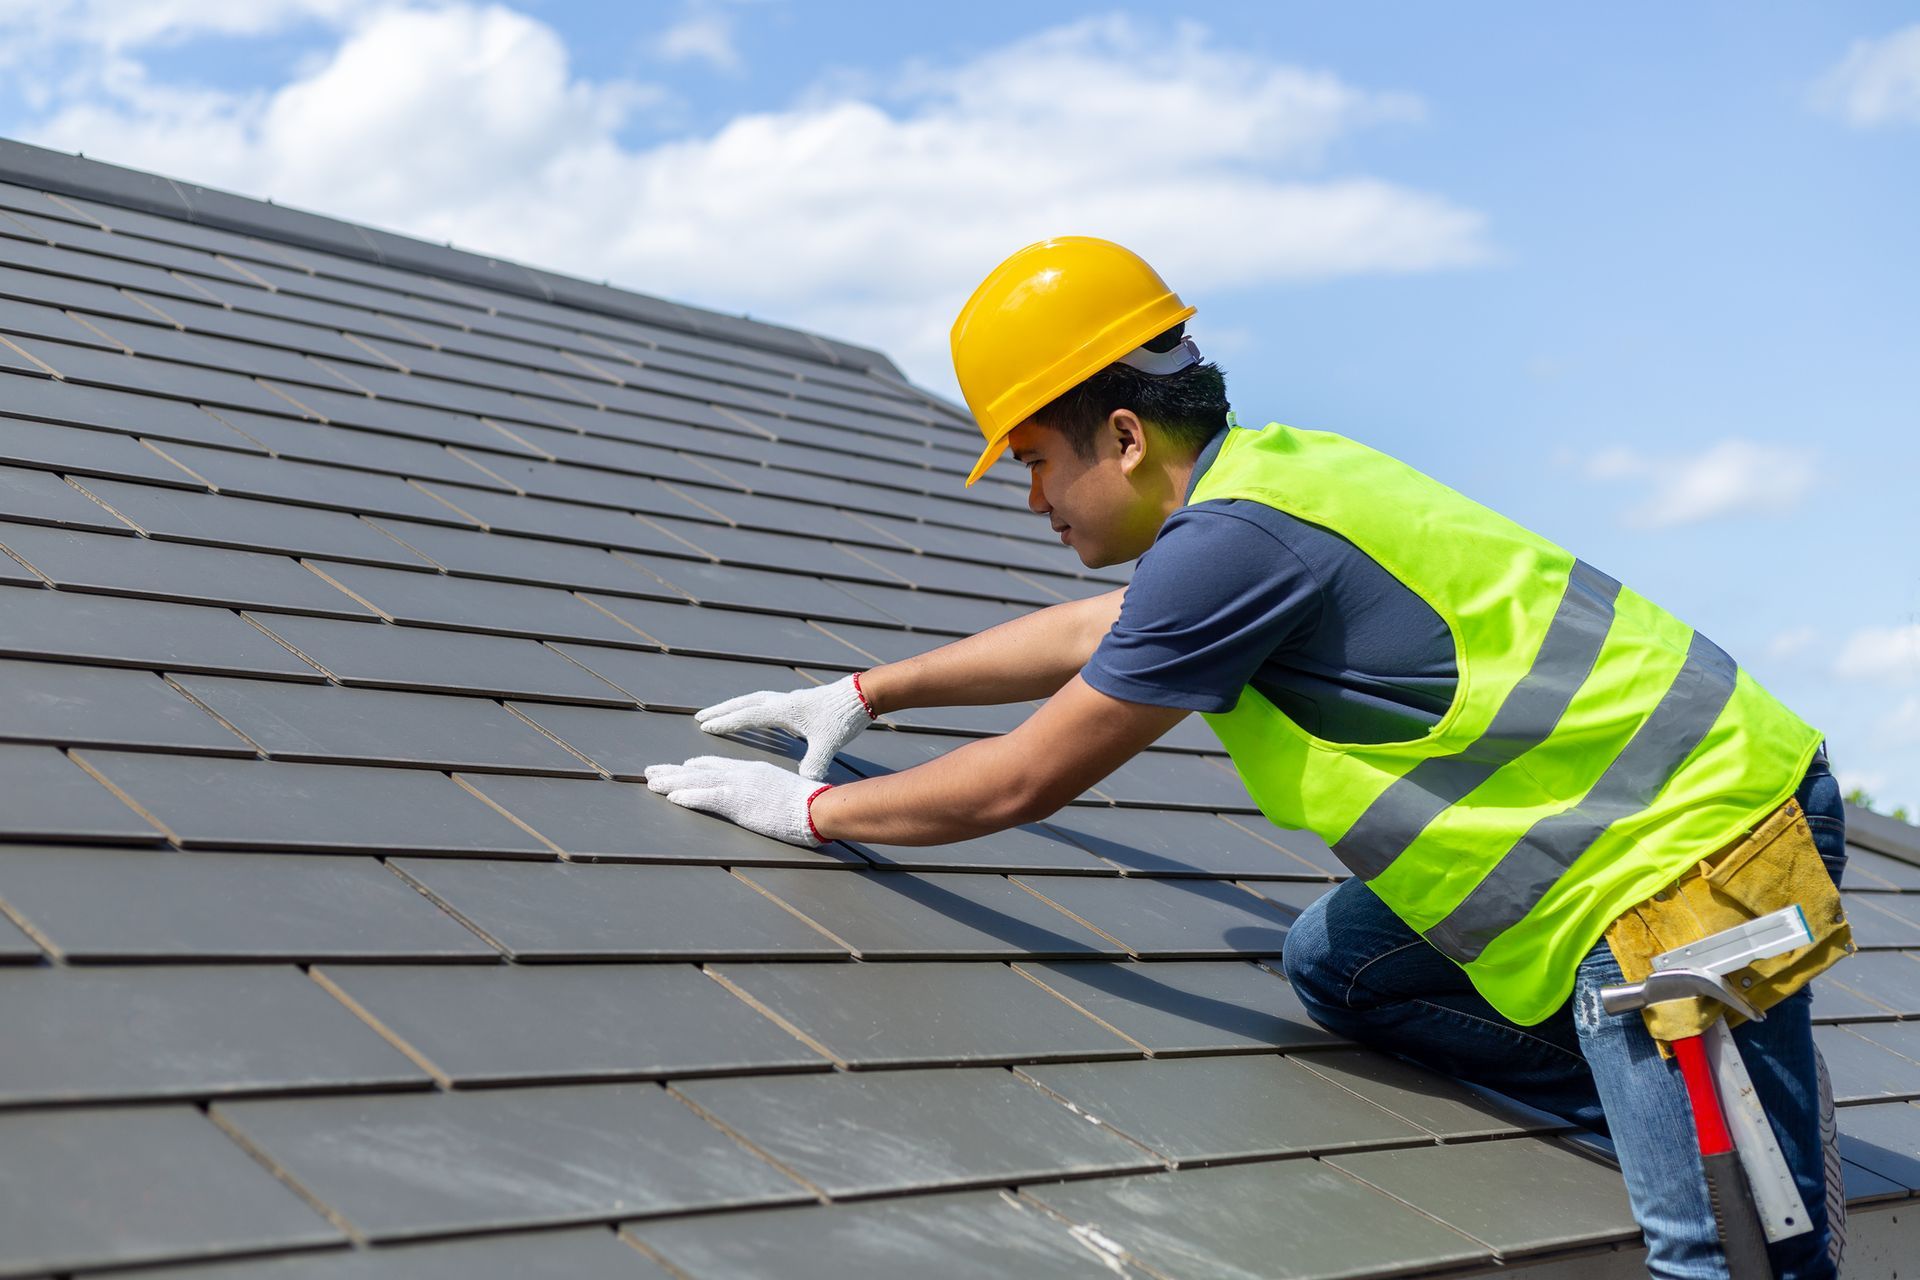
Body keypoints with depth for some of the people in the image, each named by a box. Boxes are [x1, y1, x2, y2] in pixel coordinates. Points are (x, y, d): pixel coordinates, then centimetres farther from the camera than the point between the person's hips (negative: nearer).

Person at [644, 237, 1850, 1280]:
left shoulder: (1232, 541, -20)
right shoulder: (1272, 466, 10)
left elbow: (1024, 782, -10)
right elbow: (1089, 632, 28)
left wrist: (813, 810, 5)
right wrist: (863, 693, 34)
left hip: (1703, 851, -10)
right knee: (1333, 962, 15)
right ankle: (1716, 1102, 12)